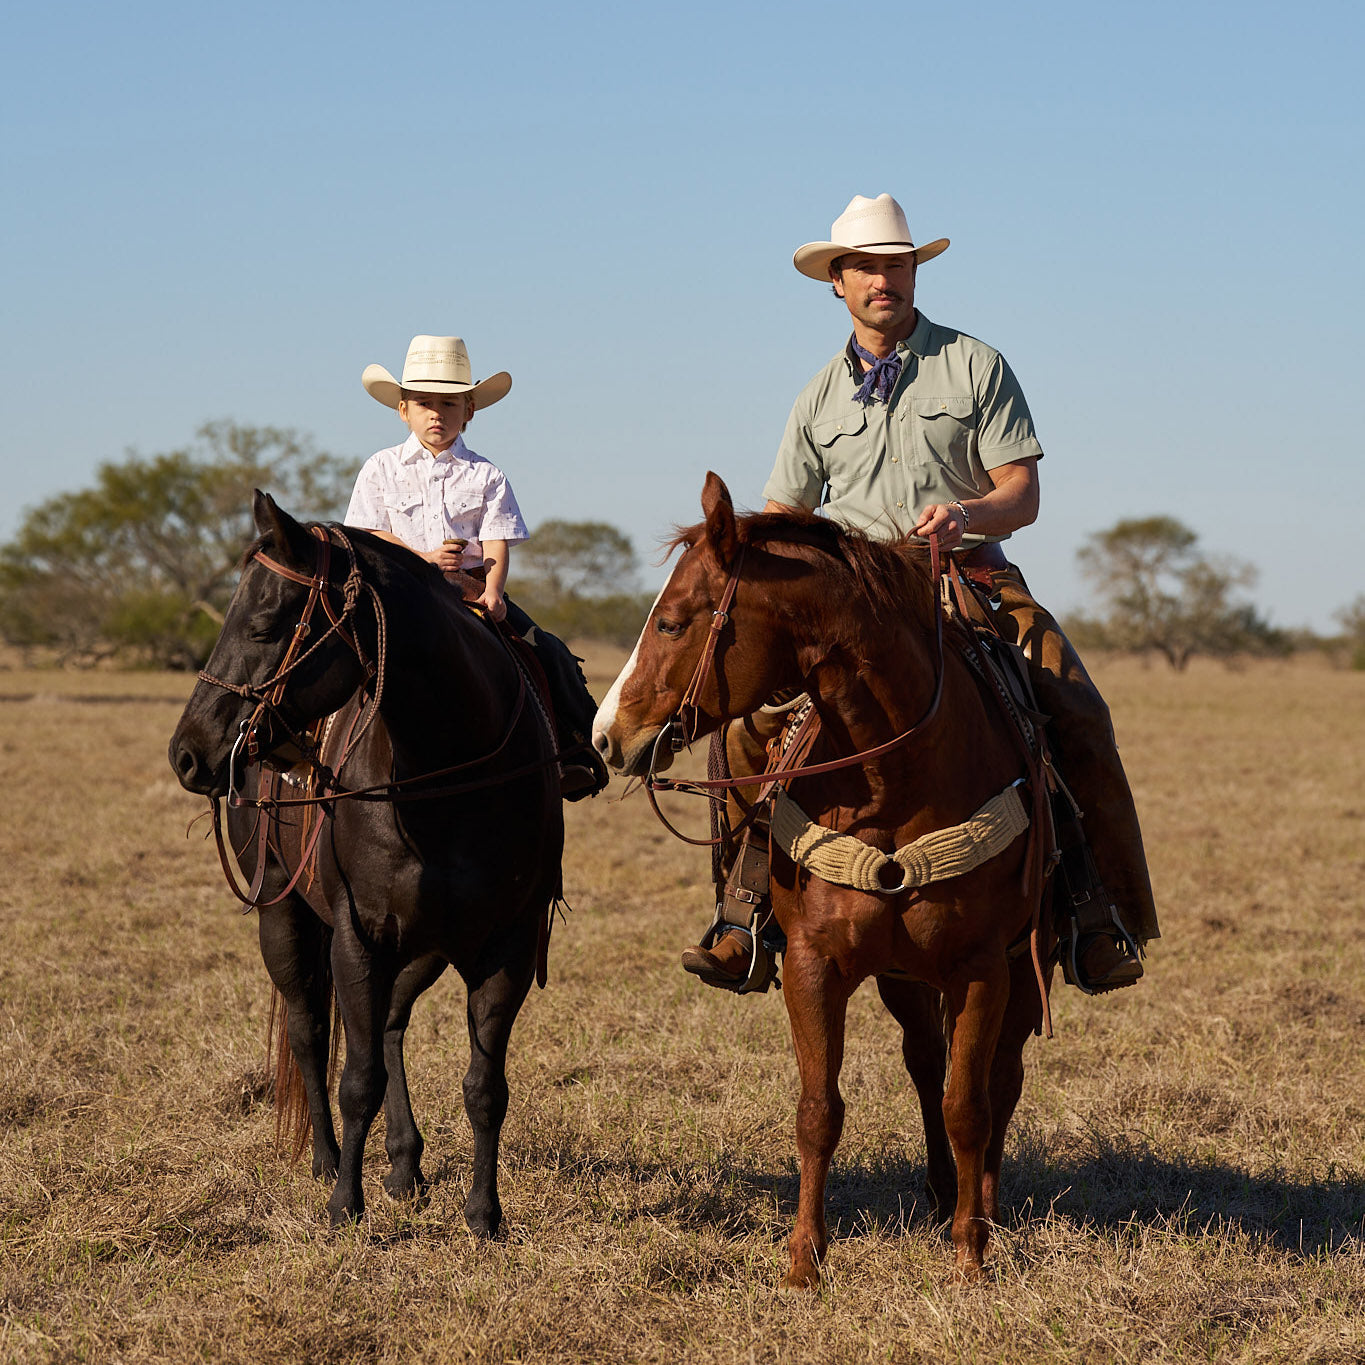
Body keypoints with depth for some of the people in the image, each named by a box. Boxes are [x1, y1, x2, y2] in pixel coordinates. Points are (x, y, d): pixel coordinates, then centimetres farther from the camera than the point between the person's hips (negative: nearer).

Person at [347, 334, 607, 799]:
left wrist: (491, 591, -21)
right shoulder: (380, 470, 7)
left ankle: (576, 746, -3)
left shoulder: (485, 476, 8)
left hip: (475, 590, 1)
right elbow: (369, 536, 1)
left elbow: (496, 546, -1)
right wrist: (424, 558, -15)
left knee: (550, 654, -14)